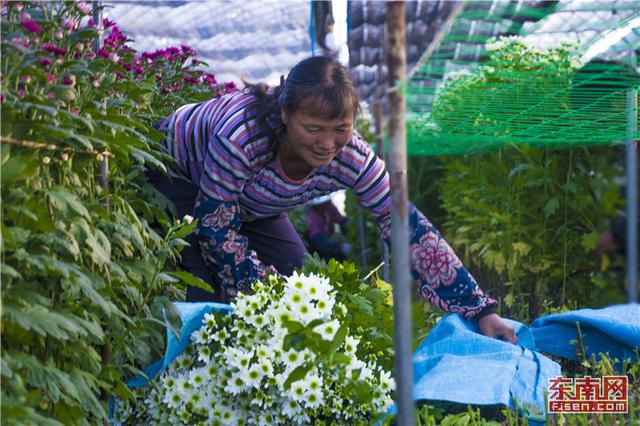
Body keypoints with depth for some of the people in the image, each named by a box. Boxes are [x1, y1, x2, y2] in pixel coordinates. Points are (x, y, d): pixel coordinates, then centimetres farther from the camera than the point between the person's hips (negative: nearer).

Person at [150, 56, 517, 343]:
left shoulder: (351, 158, -29)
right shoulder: (242, 136, -44)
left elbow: (411, 231, -27)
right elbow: (215, 228, -32)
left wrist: (481, 310, -32)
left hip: (249, 199, 5)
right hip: (177, 172, -5)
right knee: (204, 287, -22)